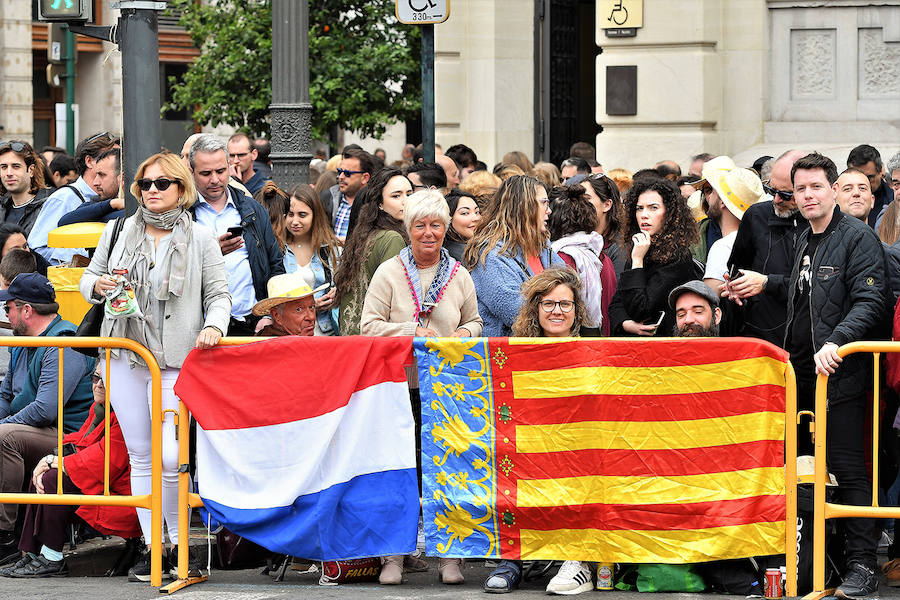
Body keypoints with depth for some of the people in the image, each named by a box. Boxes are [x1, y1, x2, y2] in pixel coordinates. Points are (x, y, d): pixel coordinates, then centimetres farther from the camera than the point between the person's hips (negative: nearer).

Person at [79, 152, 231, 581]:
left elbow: (219, 295, 6)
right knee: (140, 456, 5)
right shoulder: (119, 231, 11)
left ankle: (179, 546, 3)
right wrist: (97, 285, -6)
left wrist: (214, 325, -14)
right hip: (125, 357, 3)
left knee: (170, 457, -13)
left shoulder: (200, 238, 5)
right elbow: (88, 277, 18)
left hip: (175, 361, -3)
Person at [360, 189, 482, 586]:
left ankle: (450, 555, 9)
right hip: (400, 385, -2)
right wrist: (414, 332, -13)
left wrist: (464, 335, -3)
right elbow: (369, 325, -3)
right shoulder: (389, 273, 2)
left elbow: (474, 322, 20)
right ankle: (393, 555, 6)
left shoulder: (459, 275, 10)